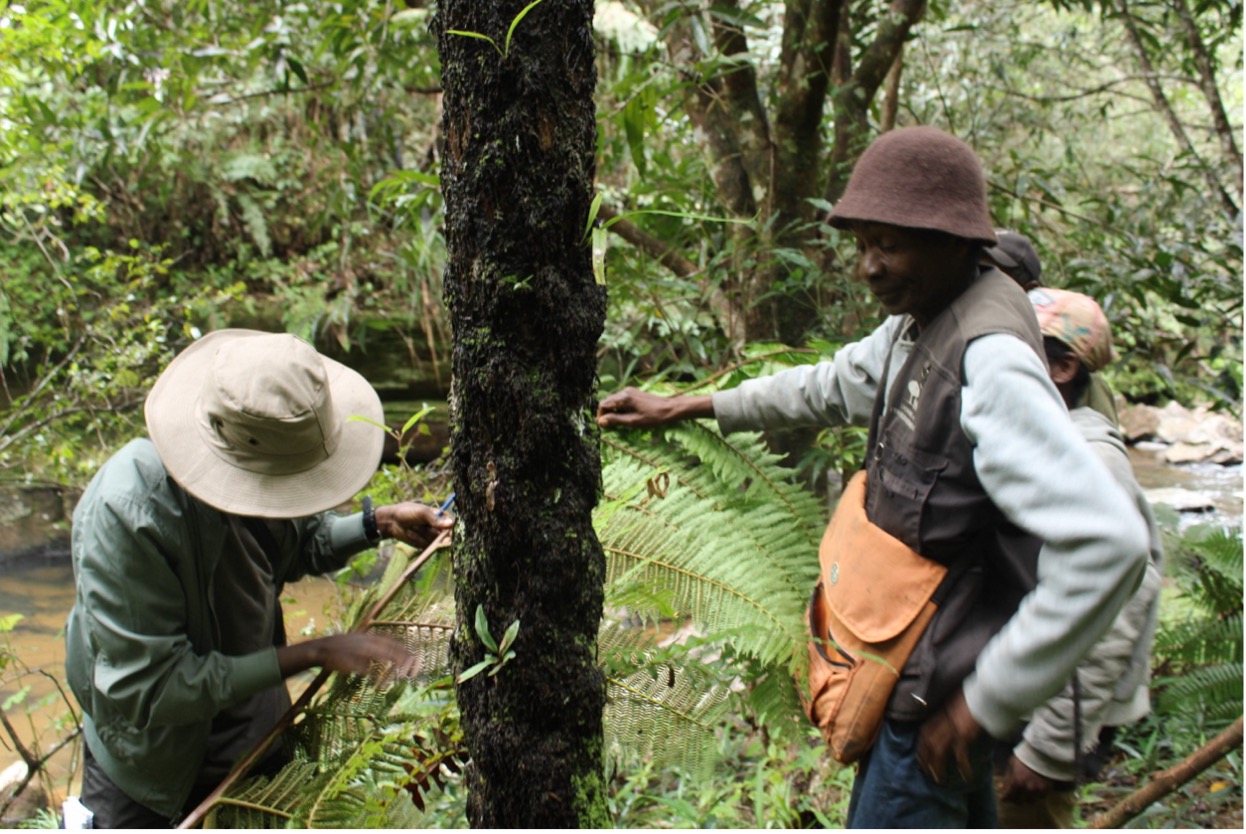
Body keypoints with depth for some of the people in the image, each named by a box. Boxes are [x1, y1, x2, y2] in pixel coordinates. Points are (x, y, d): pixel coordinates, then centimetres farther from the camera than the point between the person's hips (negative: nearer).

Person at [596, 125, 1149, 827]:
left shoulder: (992, 364, -27)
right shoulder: (917, 327, 3)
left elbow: (1107, 544, -33)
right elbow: (829, 387, 21)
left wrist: (986, 701, -26)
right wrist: (683, 408, 20)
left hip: (936, 701, -9)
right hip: (909, 659, 9)